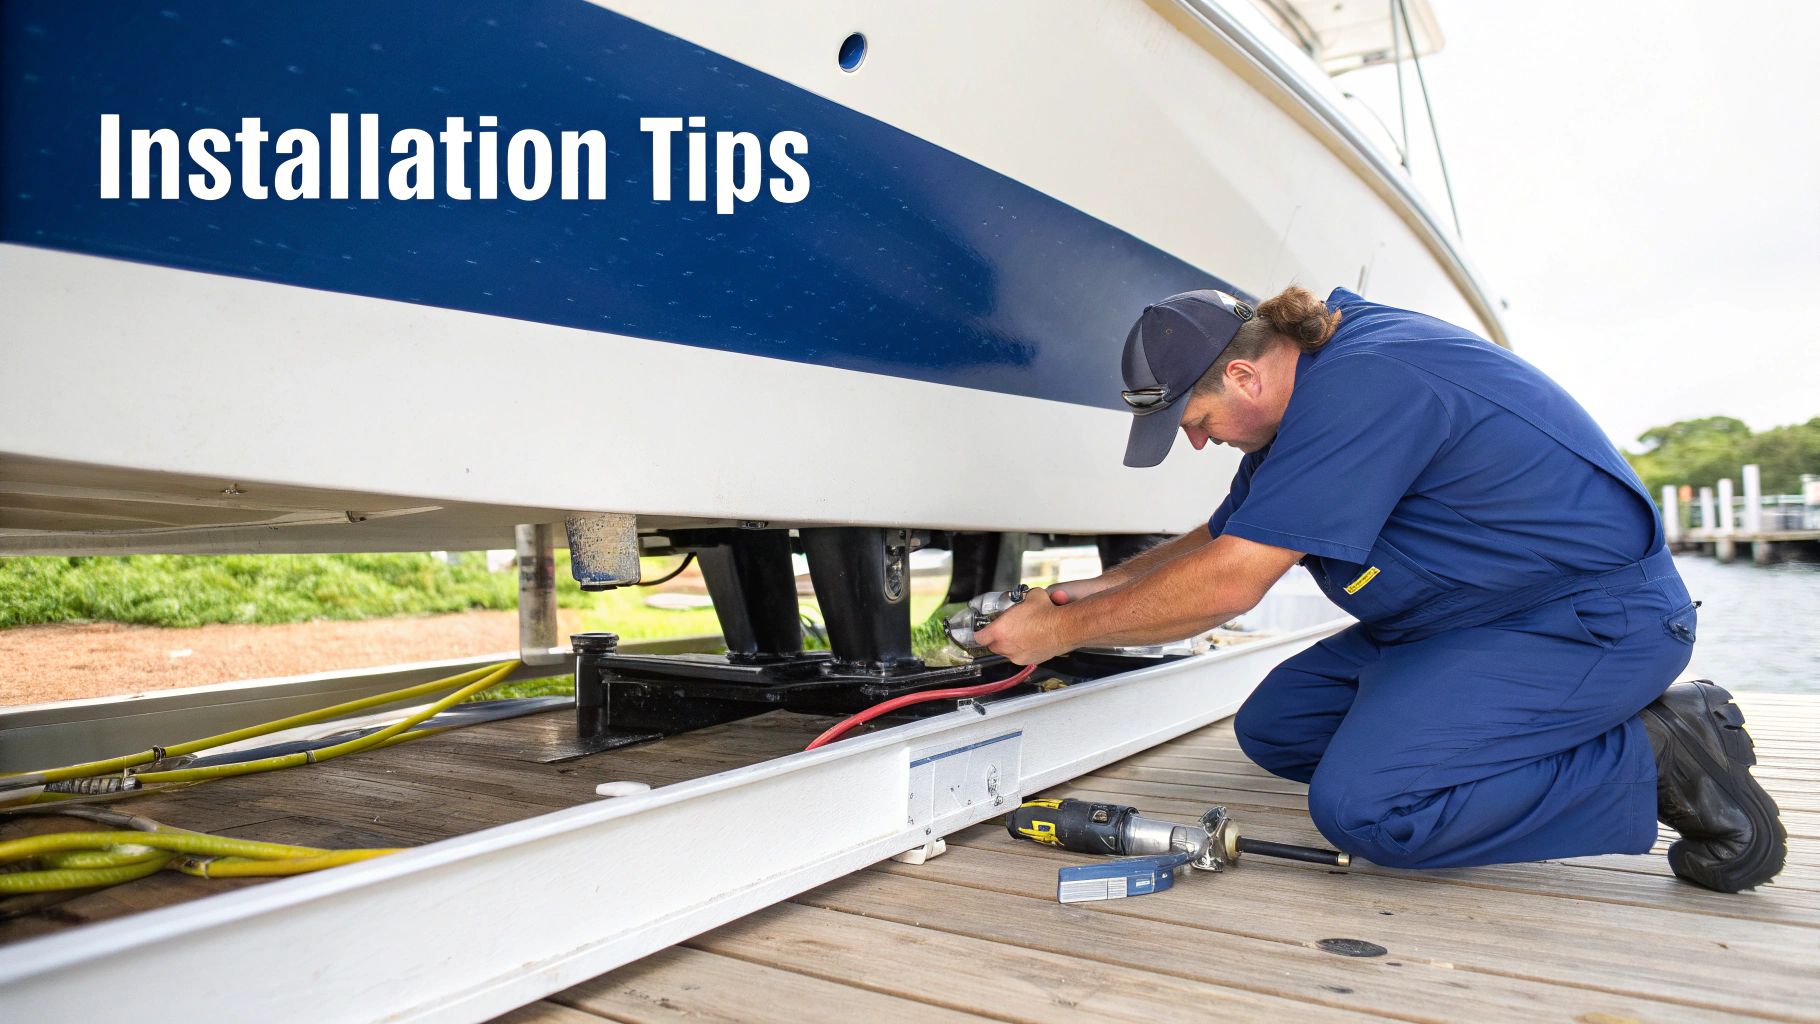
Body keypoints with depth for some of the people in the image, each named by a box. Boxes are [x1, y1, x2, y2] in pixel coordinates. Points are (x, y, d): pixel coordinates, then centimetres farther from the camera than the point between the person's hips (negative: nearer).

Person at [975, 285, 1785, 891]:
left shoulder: (1360, 381, -27)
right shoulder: (1308, 386, 5)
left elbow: (1228, 582, -29)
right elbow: (1225, 535, 15)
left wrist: (1063, 631, -18)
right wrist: (1100, 588, 3)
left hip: (1593, 618, -10)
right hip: (1461, 616, 11)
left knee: (1361, 803, -26)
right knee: (1272, 729, 8)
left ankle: (1657, 756, -7)